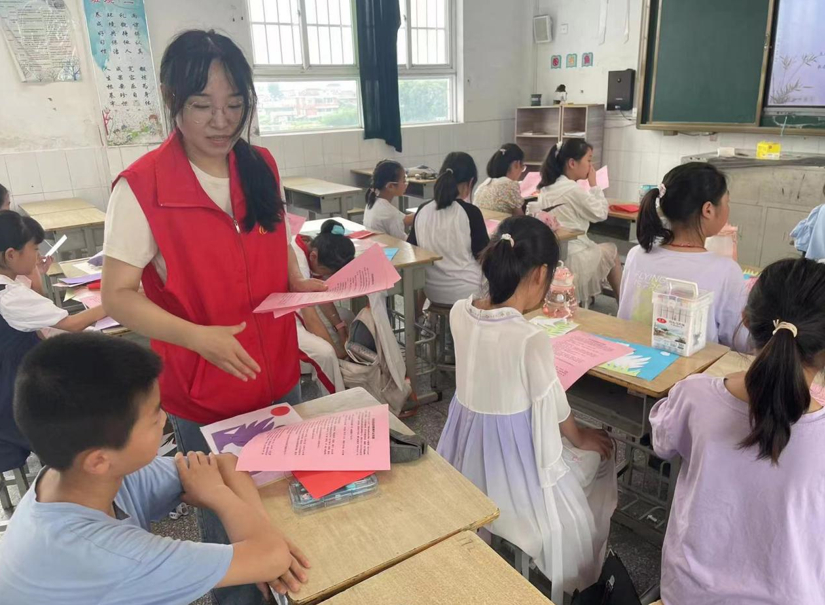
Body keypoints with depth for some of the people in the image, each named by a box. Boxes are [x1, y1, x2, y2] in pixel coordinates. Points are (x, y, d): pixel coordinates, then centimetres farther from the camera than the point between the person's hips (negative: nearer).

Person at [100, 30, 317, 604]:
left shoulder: (262, 167, -1)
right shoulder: (141, 187, -18)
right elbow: (118, 296, -14)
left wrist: (301, 284, -6)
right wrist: (199, 336, -27)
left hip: (279, 375, 5)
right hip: (204, 392, -5)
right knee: (228, 521, 16)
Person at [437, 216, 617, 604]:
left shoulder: (459, 312, -12)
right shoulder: (533, 339, -30)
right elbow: (553, 407, -13)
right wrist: (579, 438, 5)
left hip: (465, 454, 7)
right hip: (510, 459, -6)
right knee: (598, 455, 24)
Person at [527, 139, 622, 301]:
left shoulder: (547, 187, 6)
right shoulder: (574, 189, -18)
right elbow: (601, 213, -6)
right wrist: (593, 185, 4)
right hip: (570, 257, -7)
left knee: (599, 248, 31)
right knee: (611, 250, 20)